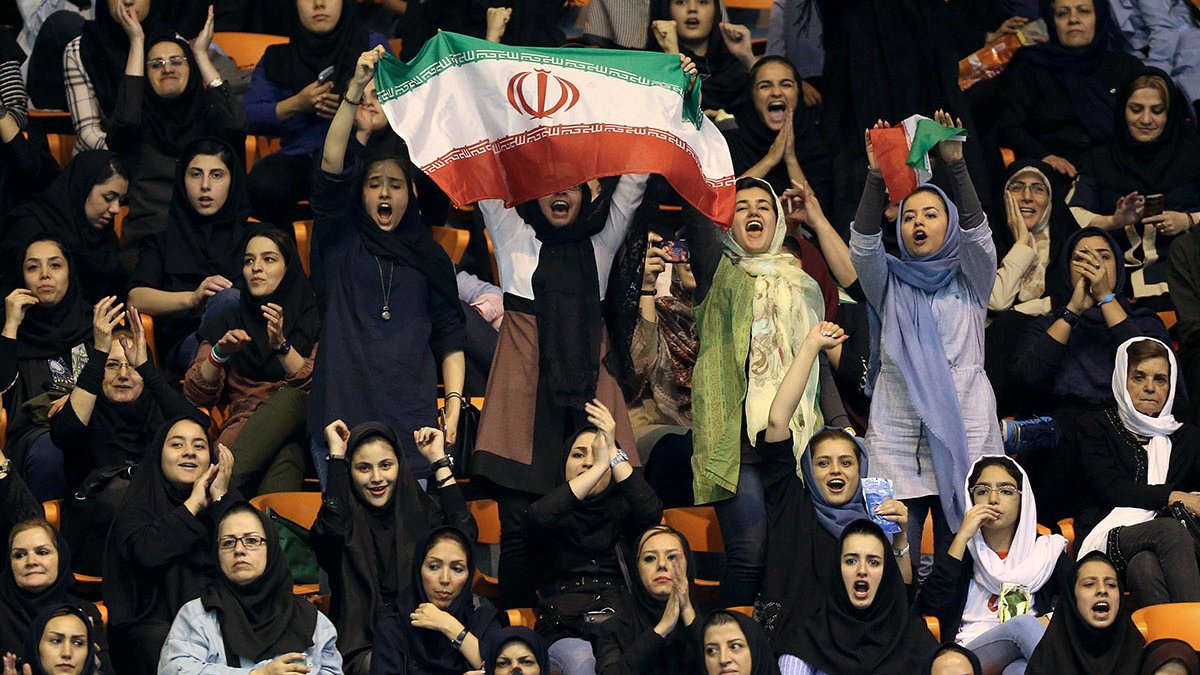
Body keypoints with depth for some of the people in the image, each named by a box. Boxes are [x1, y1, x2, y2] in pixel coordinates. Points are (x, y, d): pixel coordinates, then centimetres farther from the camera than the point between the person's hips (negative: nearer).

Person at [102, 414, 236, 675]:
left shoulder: (227, 499, 19)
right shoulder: (137, 509, 9)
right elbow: (147, 552, -15)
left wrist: (221, 498, 0)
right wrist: (194, 504, -4)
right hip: (152, 624, -3)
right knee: (161, 641, -38)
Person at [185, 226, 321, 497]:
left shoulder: (313, 321, 16)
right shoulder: (227, 324, 23)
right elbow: (196, 395, 12)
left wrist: (281, 344, -15)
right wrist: (220, 353, -6)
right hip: (244, 428, 1)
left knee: (289, 399, -39)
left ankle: (227, 487, -52)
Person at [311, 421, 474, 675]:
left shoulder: (420, 507, 11)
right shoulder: (345, 516, 5)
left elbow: (464, 537, -8)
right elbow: (329, 535, -20)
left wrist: (439, 461, -2)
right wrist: (336, 455, -10)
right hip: (363, 651, -2)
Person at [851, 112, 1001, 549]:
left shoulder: (970, 282, 11)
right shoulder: (889, 284, 12)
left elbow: (976, 232, -7)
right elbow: (863, 243, -6)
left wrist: (956, 164, -20)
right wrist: (876, 177, -20)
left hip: (965, 435, 0)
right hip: (897, 436, 0)